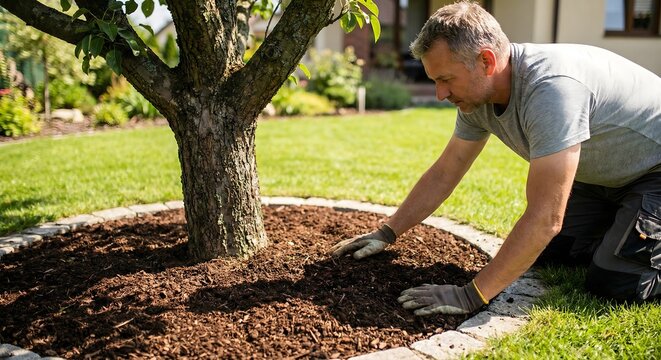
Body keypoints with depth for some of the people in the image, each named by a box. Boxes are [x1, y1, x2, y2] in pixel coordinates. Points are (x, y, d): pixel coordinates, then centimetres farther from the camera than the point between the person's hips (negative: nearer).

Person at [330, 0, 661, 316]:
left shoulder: (550, 88, -38)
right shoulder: (477, 94, -12)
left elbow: (544, 218, -39)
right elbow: (443, 174, 0)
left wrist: (471, 296, -35)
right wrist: (386, 233, -2)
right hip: (604, 176, 7)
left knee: (615, 282, -20)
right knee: (547, 255, 3)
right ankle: (619, 233, 24)